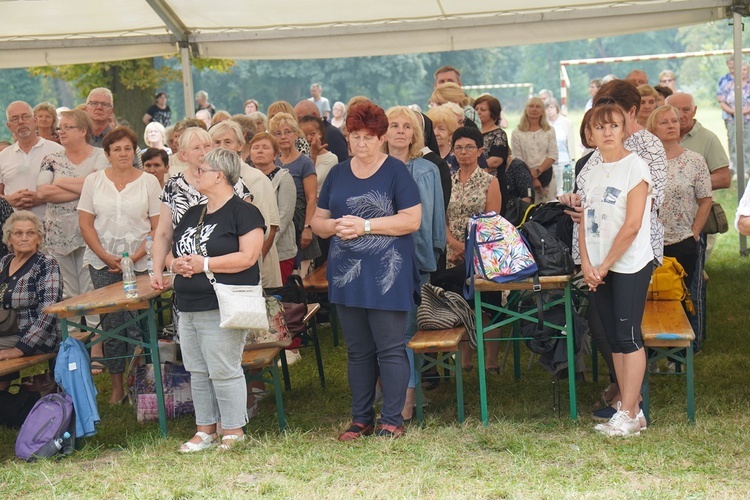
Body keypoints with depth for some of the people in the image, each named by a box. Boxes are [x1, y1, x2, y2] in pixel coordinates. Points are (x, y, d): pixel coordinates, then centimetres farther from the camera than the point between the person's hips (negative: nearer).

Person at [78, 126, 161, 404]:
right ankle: (116, 385, 11)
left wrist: (136, 257, -11)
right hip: (103, 262, 1)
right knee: (110, 324, 2)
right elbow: (85, 225, 5)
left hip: (140, 261, -1)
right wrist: (106, 257, -6)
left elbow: (159, 227, 0)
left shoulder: (149, 181, 3)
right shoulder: (93, 181, 7)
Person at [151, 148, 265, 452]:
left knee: (224, 371, -6)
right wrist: (174, 263, -1)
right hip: (188, 308, 8)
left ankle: (234, 431, 6)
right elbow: (167, 246, 23)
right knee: (198, 372, 12)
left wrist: (204, 264, -17)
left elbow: (248, 257, -17)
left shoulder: (243, 212, -7)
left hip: (222, 309, -8)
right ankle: (205, 430, 22)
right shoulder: (192, 214, 18)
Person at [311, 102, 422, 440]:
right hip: (346, 275, 5)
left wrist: (365, 225, -15)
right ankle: (361, 420, 21)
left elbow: (412, 219, -11)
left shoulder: (395, 172, -2)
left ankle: (392, 420, 8)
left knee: (390, 349, -1)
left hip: (387, 275, -5)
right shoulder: (337, 174, 14)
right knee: (357, 351, 12)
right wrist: (335, 226, -8)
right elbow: (318, 222, 15)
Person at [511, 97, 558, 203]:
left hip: (546, 174, 2)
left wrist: (538, 171, -12)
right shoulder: (517, 133, 2)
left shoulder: (550, 131, 8)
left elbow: (553, 156, 2)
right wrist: (532, 178, -9)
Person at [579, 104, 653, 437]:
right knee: (614, 339, 9)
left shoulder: (635, 166, -9)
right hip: (598, 269, 7)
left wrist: (605, 265, -12)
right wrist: (586, 264, -3)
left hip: (629, 265, -7)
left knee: (628, 336, -6)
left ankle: (628, 415, -1)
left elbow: (632, 225, -15)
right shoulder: (590, 173, 11)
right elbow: (584, 224, 11)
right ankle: (630, 407, 16)